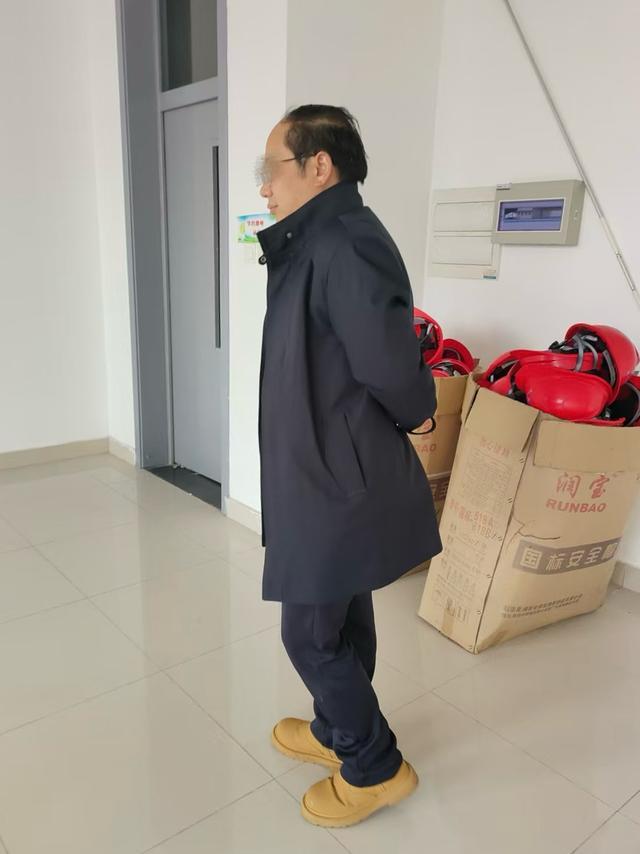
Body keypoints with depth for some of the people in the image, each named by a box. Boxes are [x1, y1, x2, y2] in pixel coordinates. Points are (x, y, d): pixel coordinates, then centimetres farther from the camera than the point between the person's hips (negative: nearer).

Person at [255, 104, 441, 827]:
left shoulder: (344, 243, -22)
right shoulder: (318, 245, 10)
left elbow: (389, 366, -28)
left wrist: (415, 412, -10)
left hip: (337, 483, -9)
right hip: (335, 476, 9)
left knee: (311, 634, 7)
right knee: (344, 619, 22)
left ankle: (374, 767, 28)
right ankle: (339, 733, 43)